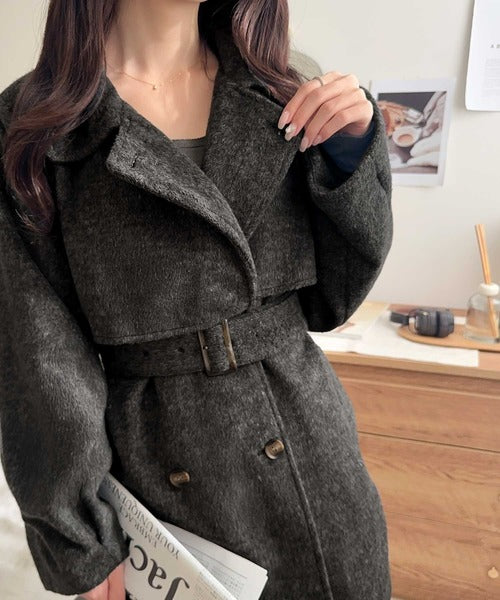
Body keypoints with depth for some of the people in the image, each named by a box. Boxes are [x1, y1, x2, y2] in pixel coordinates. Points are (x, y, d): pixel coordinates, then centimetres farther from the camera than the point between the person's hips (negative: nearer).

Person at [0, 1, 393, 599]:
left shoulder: (277, 99, 3)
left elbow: (329, 301, 3)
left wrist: (351, 150, -10)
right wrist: (83, 551, -6)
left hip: (310, 448, 4)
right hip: (156, 466, -2)